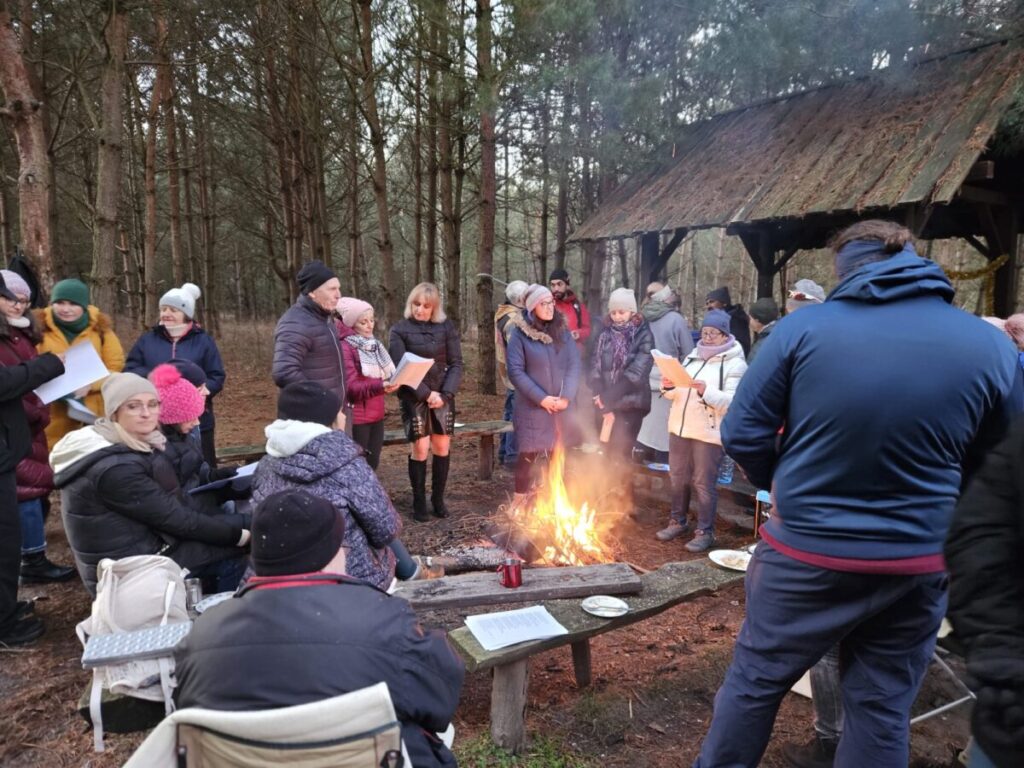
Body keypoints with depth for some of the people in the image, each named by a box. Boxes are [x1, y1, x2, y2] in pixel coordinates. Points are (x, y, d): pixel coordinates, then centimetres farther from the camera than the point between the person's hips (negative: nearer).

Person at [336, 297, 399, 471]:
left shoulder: (373, 345, 14)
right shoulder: (345, 348, -13)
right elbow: (350, 387, -19)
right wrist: (379, 386, -33)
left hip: (376, 414, 8)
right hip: (357, 417, -8)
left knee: (372, 463, 12)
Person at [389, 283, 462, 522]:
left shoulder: (446, 327, 2)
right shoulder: (400, 330, -4)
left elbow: (456, 364, 0)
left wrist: (445, 394, -12)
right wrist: (426, 394, -15)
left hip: (443, 394, 3)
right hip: (414, 397, -2)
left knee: (442, 446, 4)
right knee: (421, 448, -4)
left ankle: (438, 498, 20)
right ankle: (419, 501, 12)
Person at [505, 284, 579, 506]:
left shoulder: (562, 331, 6)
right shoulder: (520, 333, -6)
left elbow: (574, 365, 3)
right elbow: (515, 371, -11)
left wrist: (566, 396, -10)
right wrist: (541, 398, -14)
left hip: (561, 406, 4)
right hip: (532, 406, -3)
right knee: (529, 452, 4)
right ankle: (521, 497, 23)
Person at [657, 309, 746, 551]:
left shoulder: (735, 364, -8)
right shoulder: (692, 357, 11)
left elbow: (733, 402, -17)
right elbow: (675, 394, 13)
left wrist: (707, 391, -30)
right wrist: (669, 387, -9)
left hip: (709, 433, -6)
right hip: (680, 427, 6)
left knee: (703, 483, 0)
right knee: (678, 477, 15)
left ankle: (705, 532, 13)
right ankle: (678, 521, 30)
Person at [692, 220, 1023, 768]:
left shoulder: (803, 327, -13)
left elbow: (742, 434, -10)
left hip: (805, 554, -2)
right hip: (916, 565, 3)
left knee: (755, 679, 17)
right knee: (882, 708, 19)